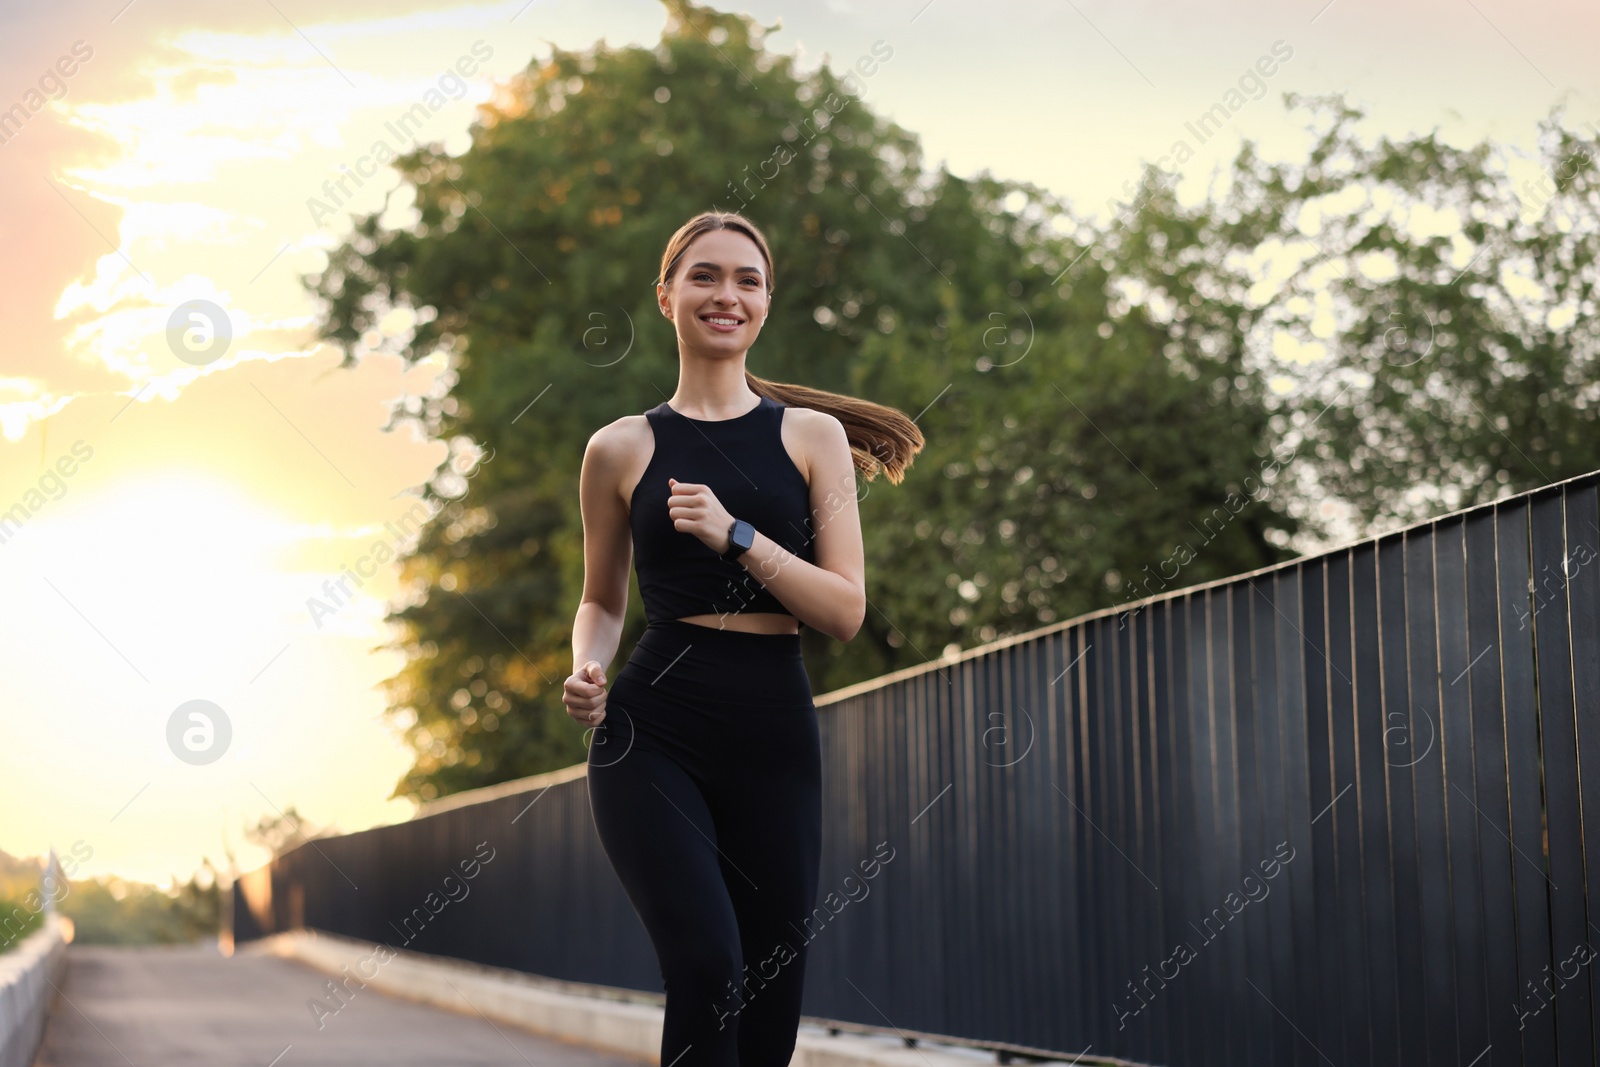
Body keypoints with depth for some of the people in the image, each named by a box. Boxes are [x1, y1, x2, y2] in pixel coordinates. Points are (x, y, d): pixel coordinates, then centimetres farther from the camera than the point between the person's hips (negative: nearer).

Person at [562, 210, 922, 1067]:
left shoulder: (812, 436, 7)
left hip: (774, 739, 2)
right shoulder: (622, 449, 7)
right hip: (652, 734, -2)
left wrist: (736, 537, -14)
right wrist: (586, 672, -2)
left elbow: (845, 611, -1)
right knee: (708, 967, -22)